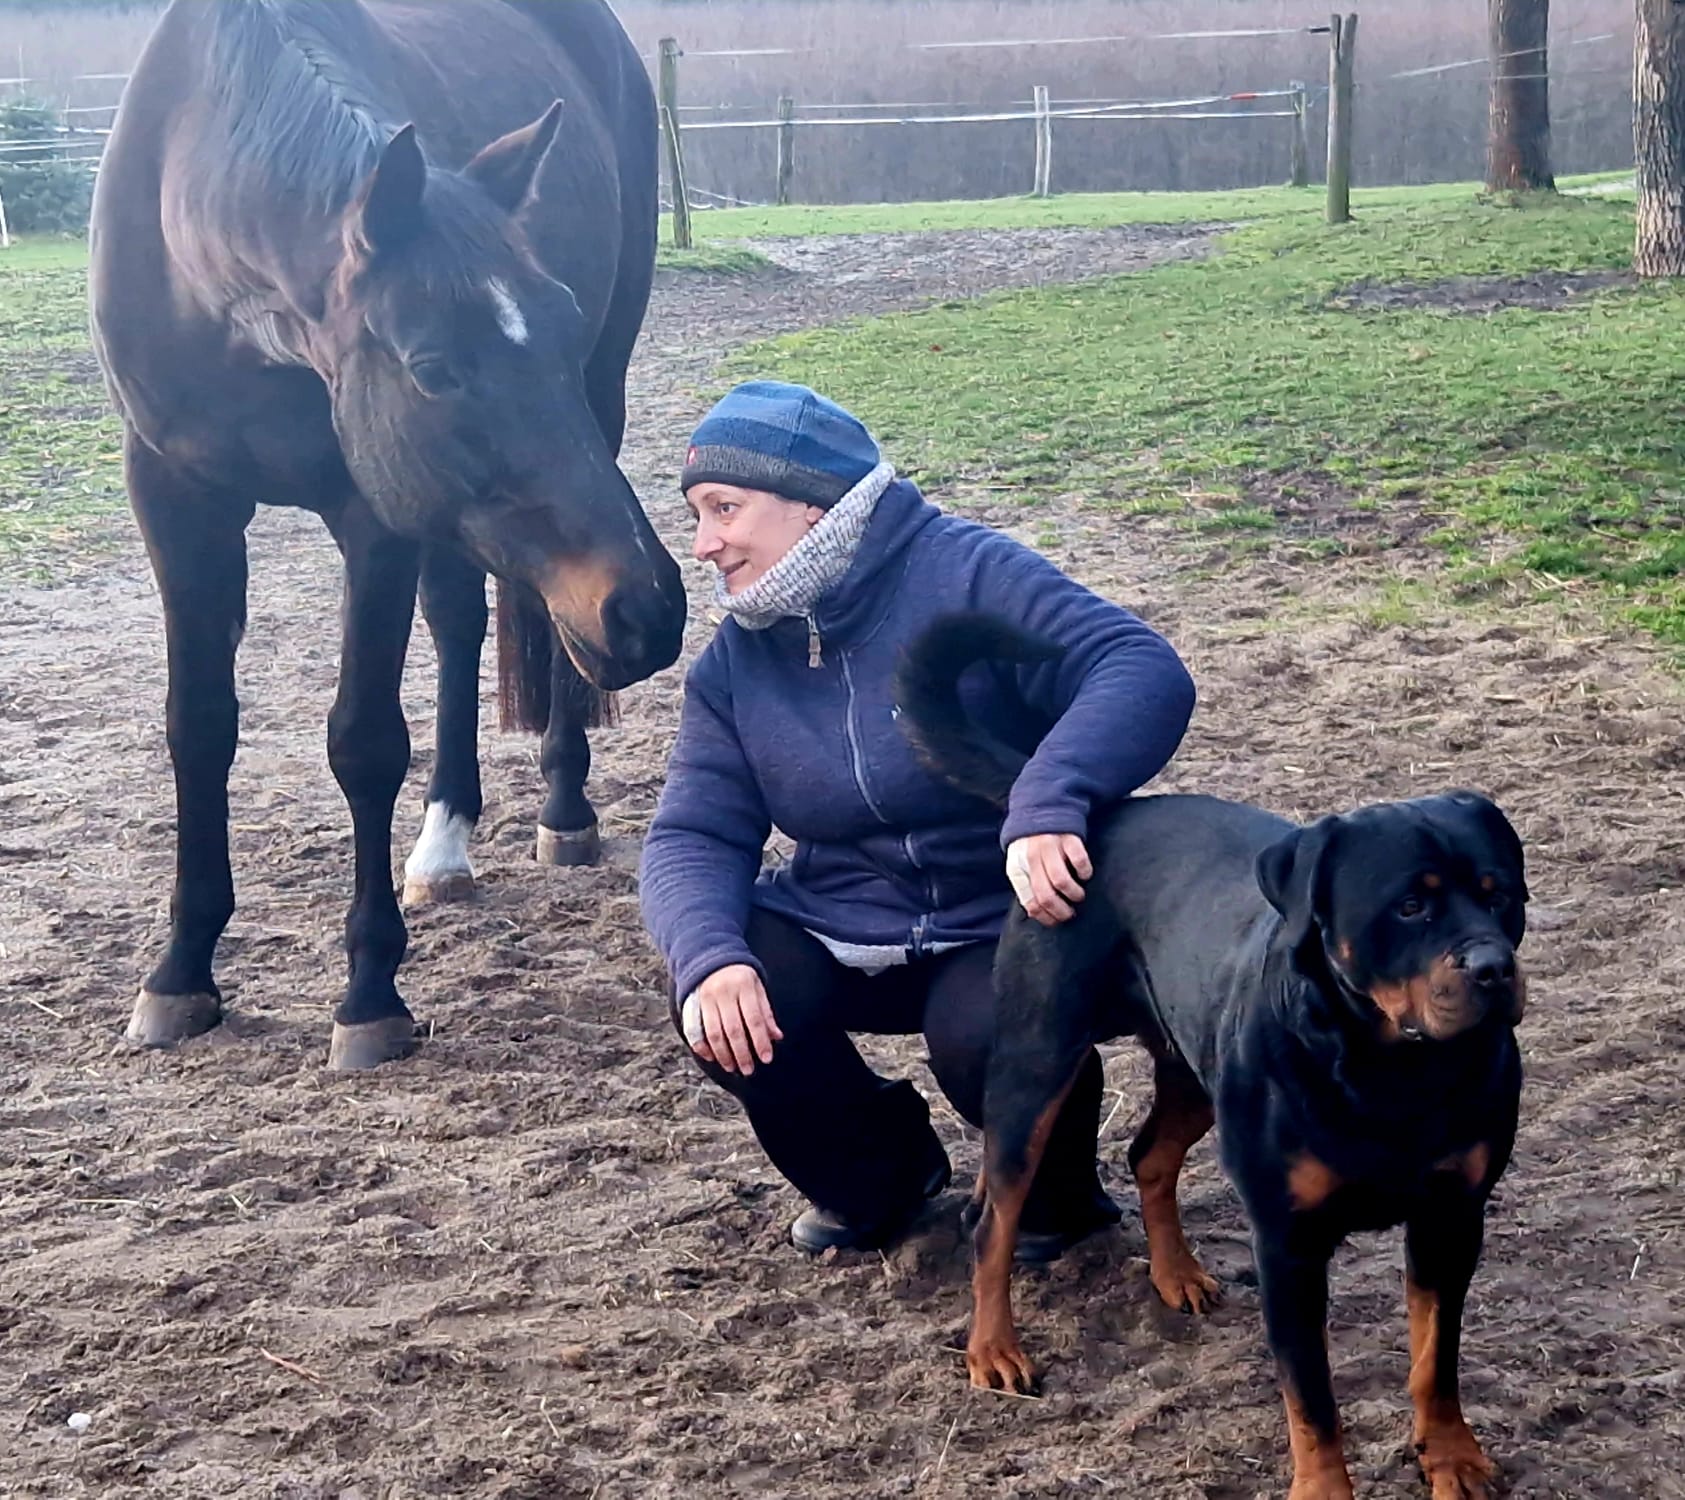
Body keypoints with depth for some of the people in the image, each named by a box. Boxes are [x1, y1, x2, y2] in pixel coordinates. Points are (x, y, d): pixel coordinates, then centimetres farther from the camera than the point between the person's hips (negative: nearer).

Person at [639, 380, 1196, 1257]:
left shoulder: (967, 575, -18)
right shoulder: (736, 661, 0)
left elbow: (1144, 672, -29)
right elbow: (693, 836, -4)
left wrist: (1047, 805, -47)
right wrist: (708, 955, -27)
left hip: (1010, 921, -5)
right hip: (841, 930, 5)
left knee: (986, 1039, -34)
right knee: (721, 1011, -21)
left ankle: (1055, 1194, 4)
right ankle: (877, 1176, 10)